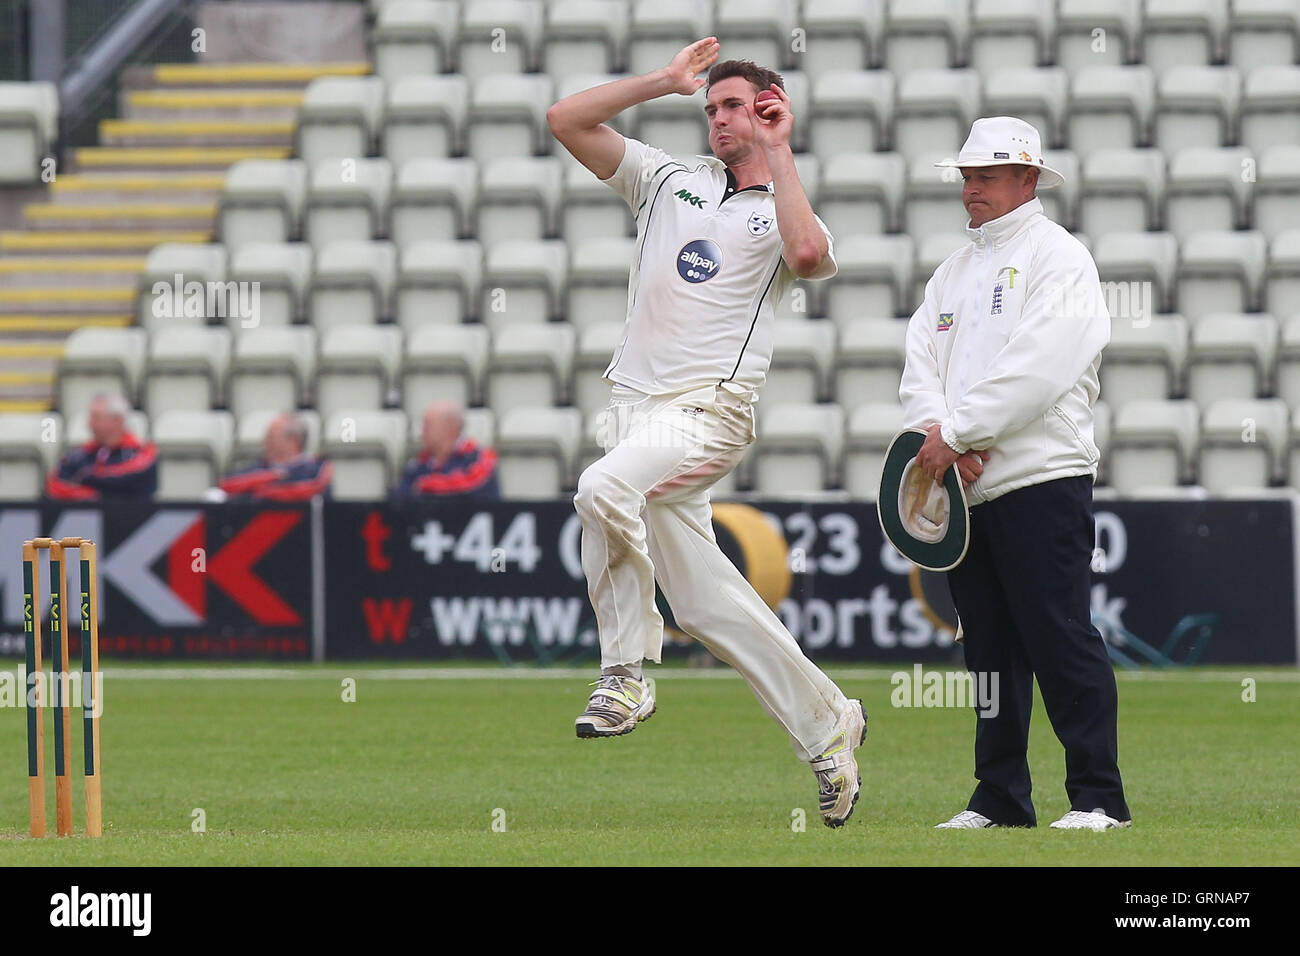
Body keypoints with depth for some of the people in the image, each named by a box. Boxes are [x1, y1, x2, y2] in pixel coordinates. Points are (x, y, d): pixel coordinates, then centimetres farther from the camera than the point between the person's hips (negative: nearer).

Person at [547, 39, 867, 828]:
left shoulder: (783, 211, 5)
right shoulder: (671, 180, 18)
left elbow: (809, 253, -21)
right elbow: (566, 120, 13)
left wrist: (777, 154, -9)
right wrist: (666, 82, 11)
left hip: (708, 414, -6)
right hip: (636, 407, 6)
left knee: (605, 488, -33)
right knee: (702, 599, 5)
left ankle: (629, 671, -20)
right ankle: (826, 721, 16)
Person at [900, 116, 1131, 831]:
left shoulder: (1058, 257, -2)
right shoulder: (953, 271, 21)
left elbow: (1036, 369, -15)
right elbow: (920, 364, 10)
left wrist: (956, 432, -17)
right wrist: (940, 436, -10)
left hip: (1041, 481, -7)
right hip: (965, 490, 7)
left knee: (1060, 639, -10)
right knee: (990, 650, 8)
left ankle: (1098, 796, -8)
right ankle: (1000, 799, 13)